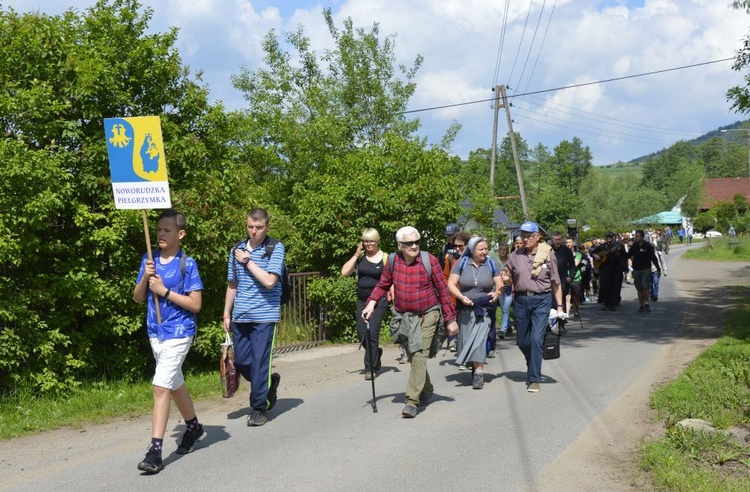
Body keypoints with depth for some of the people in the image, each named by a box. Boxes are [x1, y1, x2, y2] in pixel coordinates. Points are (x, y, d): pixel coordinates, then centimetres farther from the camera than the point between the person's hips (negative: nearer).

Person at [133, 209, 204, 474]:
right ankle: (194, 427, 41)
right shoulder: (149, 260, 5)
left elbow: (195, 304, -13)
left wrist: (164, 291, -18)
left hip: (178, 333, -7)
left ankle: (155, 452, -11)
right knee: (175, 383, 21)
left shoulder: (187, 264, -11)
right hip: (155, 331, 7)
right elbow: (138, 298, 8)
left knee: (161, 387, -14)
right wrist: (145, 277, -11)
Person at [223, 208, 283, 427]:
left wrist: (247, 261, -11)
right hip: (240, 316, 5)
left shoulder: (276, 248, -5)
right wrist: (226, 314, 14)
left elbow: (269, 281, -17)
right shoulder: (237, 250, 10)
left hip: (264, 316, -5)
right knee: (241, 361, 9)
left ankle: (259, 409, 9)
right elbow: (232, 285, 17)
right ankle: (269, 381, 35)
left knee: (259, 362, -4)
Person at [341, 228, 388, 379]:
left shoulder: (385, 258, -3)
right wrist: (356, 254, -5)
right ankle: (376, 353, 34)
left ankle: (371, 368, 0)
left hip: (379, 300, -4)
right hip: (362, 300, 4)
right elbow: (345, 272, -4)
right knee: (361, 332, 5)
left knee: (372, 332, -9)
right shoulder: (360, 256, 6)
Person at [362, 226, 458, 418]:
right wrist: (371, 304, -4)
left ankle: (412, 401, -14)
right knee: (412, 356, 16)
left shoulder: (429, 260, -11)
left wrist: (450, 319, -4)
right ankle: (426, 389, 40)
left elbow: (443, 290, -5)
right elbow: (382, 285, 11)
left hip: (427, 315, -4)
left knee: (419, 356, -14)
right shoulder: (393, 261, -2)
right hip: (404, 317, 4)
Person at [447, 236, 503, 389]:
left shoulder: (491, 264, 3)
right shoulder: (462, 263, -1)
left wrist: (497, 293, -13)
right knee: (467, 340, 6)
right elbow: (451, 284, -2)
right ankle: (474, 368, 22)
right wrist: (461, 297, -17)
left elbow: (500, 285, 9)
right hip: (465, 309, 1)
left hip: (484, 309, -1)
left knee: (479, 339, -13)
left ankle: (478, 373, -13)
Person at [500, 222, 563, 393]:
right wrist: (506, 279, -7)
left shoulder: (547, 254, 0)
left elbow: (556, 282, 3)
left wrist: (559, 305, -1)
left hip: (541, 300, -3)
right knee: (522, 341, 10)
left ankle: (534, 379, -3)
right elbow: (510, 280, 17)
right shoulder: (515, 256, 7)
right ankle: (532, 368, 37)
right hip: (521, 300, 3)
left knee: (536, 339, -11)